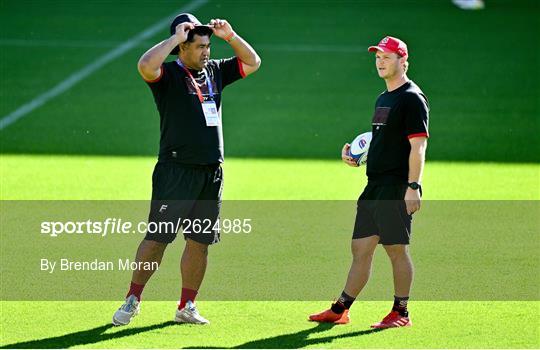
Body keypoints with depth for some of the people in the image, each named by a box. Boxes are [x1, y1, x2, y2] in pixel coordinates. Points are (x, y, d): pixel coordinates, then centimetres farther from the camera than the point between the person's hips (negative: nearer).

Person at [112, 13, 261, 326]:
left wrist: (230, 35, 6)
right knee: (158, 238, -5)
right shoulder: (168, 74, -6)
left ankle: (187, 307, 16)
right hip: (176, 171, -6)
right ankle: (133, 300, 5)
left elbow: (252, 62, 20)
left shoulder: (214, 71, 13)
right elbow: (146, 65, -28)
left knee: (200, 242, 8)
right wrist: (176, 38, -20)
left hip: (212, 172, 6)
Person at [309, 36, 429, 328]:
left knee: (397, 249, -5)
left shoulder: (412, 98, -9)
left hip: (397, 188, -9)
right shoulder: (383, 99, 19)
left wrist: (413, 187, -23)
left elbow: (418, 146, -16)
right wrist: (355, 151, 12)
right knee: (360, 248, 10)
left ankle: (401, 313, 4)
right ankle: (340, 310, 14)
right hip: (374, 186, 9)